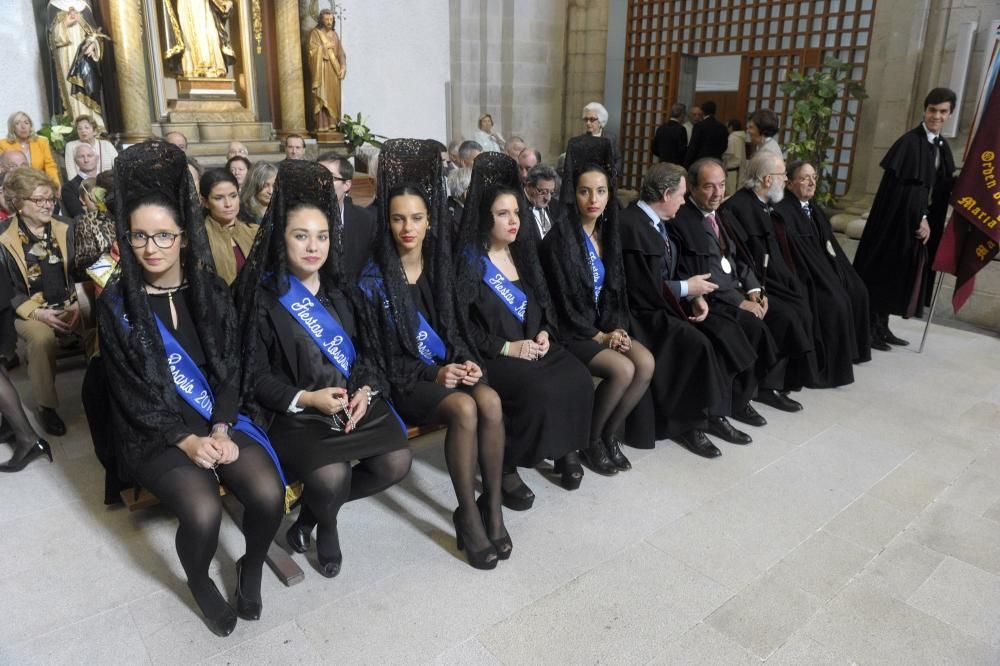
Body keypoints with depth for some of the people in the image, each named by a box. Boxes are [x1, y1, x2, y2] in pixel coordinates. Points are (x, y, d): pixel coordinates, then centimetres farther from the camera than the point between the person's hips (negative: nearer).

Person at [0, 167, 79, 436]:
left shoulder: (64, 231, 9)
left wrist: (78, 304, -9)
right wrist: (39, 313, -17)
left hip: (70, 307, 3)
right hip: (31, 312, -3)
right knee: (42, 338, -36)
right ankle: (46, 406, -21)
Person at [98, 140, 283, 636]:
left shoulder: (211, 291, 3)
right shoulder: (116, 304, -4)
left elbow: (229, 367, 3)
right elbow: (131, 392, -6)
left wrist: (221, 429, -12)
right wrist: (187, 440, -16)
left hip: (218, 419, 3)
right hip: (153, 432, -2)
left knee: (269, 493, -21)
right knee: (203, 510, -27)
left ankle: (251, 568, 12)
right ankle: (199, 583, 9)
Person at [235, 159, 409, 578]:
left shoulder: (340, 287, 12)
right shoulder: (262, 295, -2)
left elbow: (367, 347, 14)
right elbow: (257, 374, -4)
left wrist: (365, 390, -6)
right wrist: (306, 398, -19)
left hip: (356, 399, 5)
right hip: (296, 411, -5)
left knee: (397, 462, -16)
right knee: (331, 476, -30)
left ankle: (312, 509, 11)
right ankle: (326, 526, 10)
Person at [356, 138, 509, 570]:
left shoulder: (440, 266, 8)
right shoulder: (374, 278, -5)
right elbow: (377, 352, -6)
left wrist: (465, 360, -9)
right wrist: (432, 374, -17)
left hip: (448, 367, 4)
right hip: (403, 380, -4)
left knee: (490, 400, -28)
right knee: (464, 408, -32)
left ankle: (492, 505, -14)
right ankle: (468, 513, -17)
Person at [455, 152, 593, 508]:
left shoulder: (523, 252, 14)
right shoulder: (468, 261, -5)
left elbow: (544, 302, 19)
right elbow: (461, 325, -10)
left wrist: (544, 333, -2)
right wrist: (507, 347, -17)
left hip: (534, 345, 6)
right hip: (491, 355, -6)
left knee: (578, 380, -21)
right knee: (539, 391, -31)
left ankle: (565, 446, 1)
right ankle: (505, 466, -13)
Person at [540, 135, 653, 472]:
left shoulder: (607, 233, 8)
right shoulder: (559, 239, -15)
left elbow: (615, 289, 11)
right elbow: (563, 301, -15)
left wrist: (616, 328, -5)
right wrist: (600, 336, -12)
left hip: (604, 326, 7)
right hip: (570, 331, -7)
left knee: (646, 362, -17)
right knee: (622, 369, -25)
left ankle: (610, 435, 1)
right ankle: (591, 441, -2)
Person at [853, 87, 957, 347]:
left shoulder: (943, 147, 12)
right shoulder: (910, 142, -11)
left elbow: (944, 188, 14)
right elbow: (903, 186, -16)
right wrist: (919, 219, -16)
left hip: (922, 220, 8)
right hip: (899, 220, -8)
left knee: (903, 275, 10)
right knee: (885, 270, -2)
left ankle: (882, 325, 17)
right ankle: (870, 326, 5)